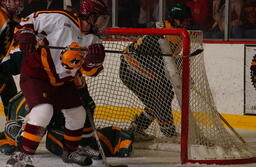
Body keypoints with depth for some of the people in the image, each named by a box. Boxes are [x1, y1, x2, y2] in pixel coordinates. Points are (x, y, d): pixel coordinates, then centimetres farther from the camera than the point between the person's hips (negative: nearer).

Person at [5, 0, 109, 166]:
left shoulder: (93, 40, 2)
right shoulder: (60, 20, -18)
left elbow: (89, 71, -1)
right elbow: (28, 21, -11)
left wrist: (95, 60, -21)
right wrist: (25, 35, -28)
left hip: (63, 81, 8)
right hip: (35, 75, -8)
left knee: (78, 114, 12)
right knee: (43, 111, -27)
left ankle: (70, 152, 36)